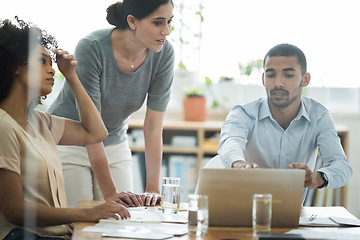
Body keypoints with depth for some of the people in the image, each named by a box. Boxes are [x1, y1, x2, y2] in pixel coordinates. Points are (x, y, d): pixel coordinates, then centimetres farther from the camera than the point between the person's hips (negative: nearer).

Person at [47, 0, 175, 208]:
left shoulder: (164, 53, -15)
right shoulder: (91, 48, -28)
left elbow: (154, 125, -14)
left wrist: (153, 189, -19)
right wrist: (110, 193, -30)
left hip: (115, 146, 4)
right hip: (67, 143, -4)